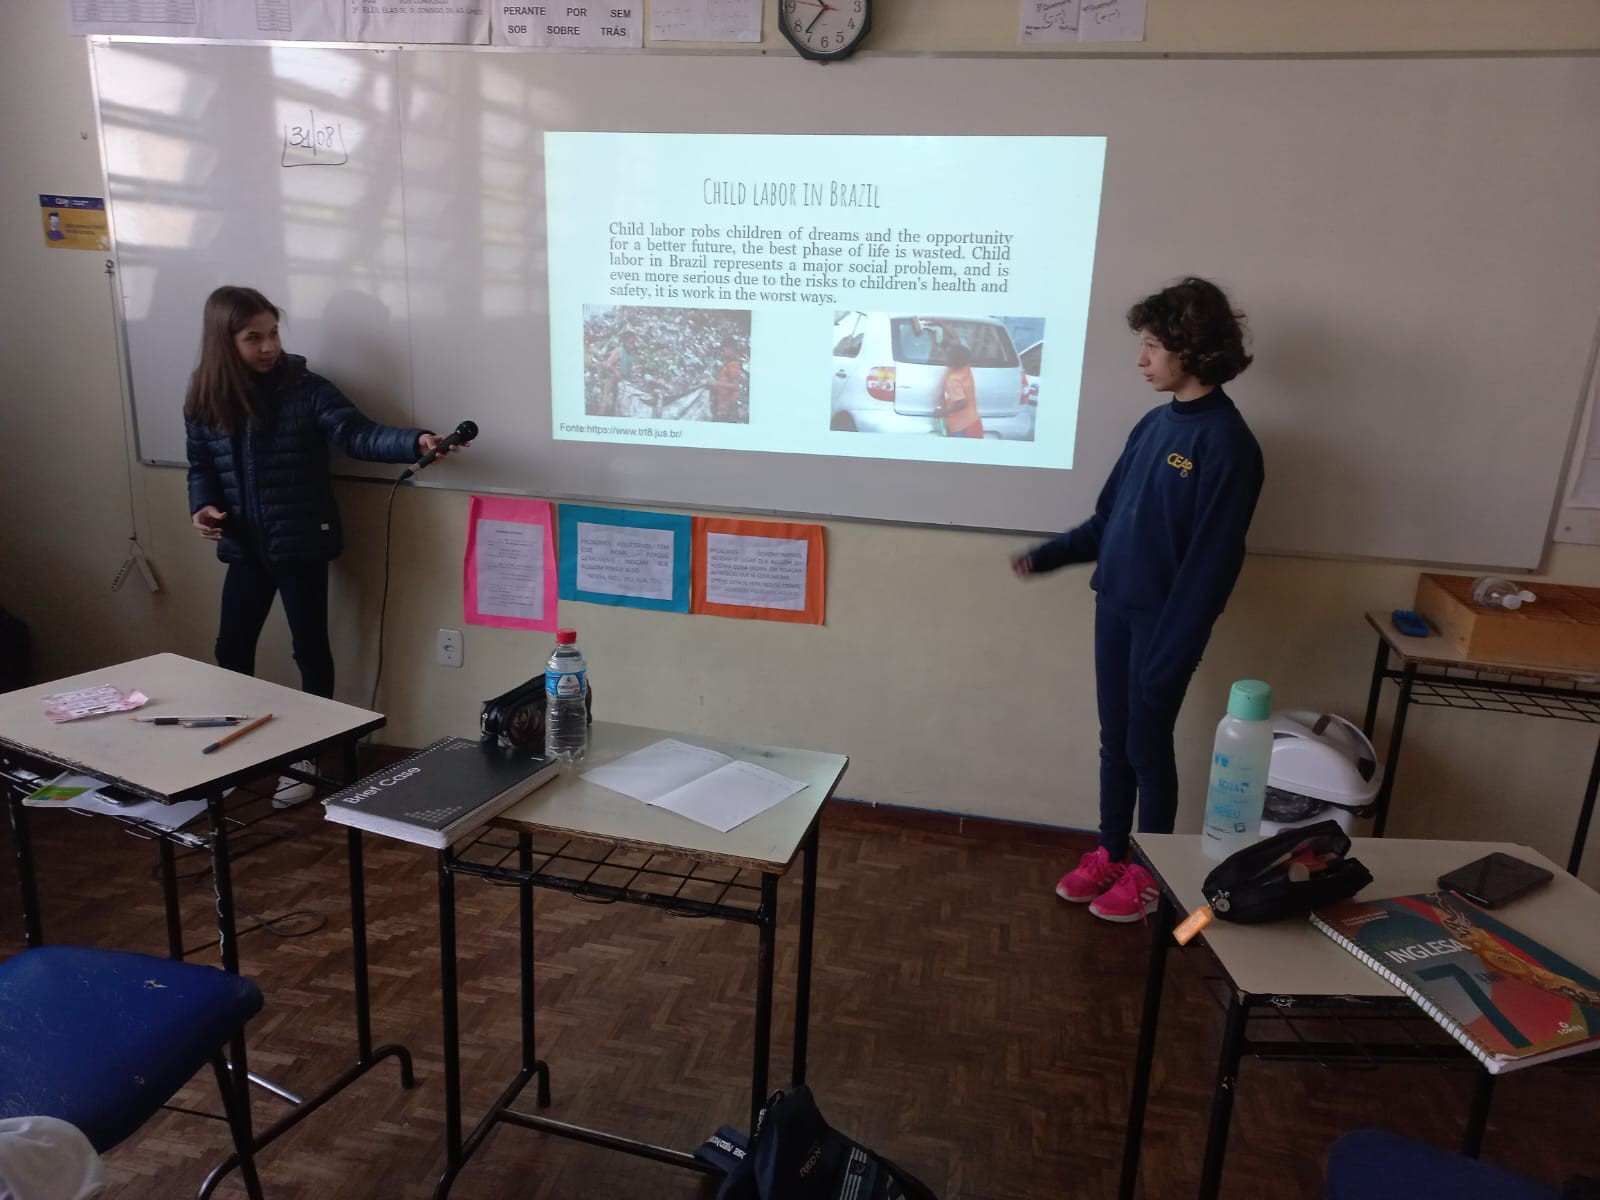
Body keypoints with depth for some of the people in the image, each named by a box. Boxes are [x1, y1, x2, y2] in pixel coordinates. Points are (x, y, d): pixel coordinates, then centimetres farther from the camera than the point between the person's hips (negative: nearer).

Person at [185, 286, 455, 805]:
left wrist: (415, 442, -39)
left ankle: (309, 756, 21)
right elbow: (200, 466, 12)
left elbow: (358, 434, -21)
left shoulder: (304, 389, -10)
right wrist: (201, 506, -9)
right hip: (245, 548, 4)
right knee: (231, 648, 15)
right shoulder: (203, 402, 1)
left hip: (302, 545, -4)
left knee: (310, 649, 6)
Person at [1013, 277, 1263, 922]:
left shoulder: (1226, 442, -16)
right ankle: (1109, 853, 34)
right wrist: (1047, 555, 9)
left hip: (1165, 619, -7)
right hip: (1114, 605, 7)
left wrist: (1171, 651, -20)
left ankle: (1148, 872, 27)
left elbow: (1211, 562, -19)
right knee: (1114, 739, 17)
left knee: (1148, 747, 7)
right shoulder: (1155, 422, 6)